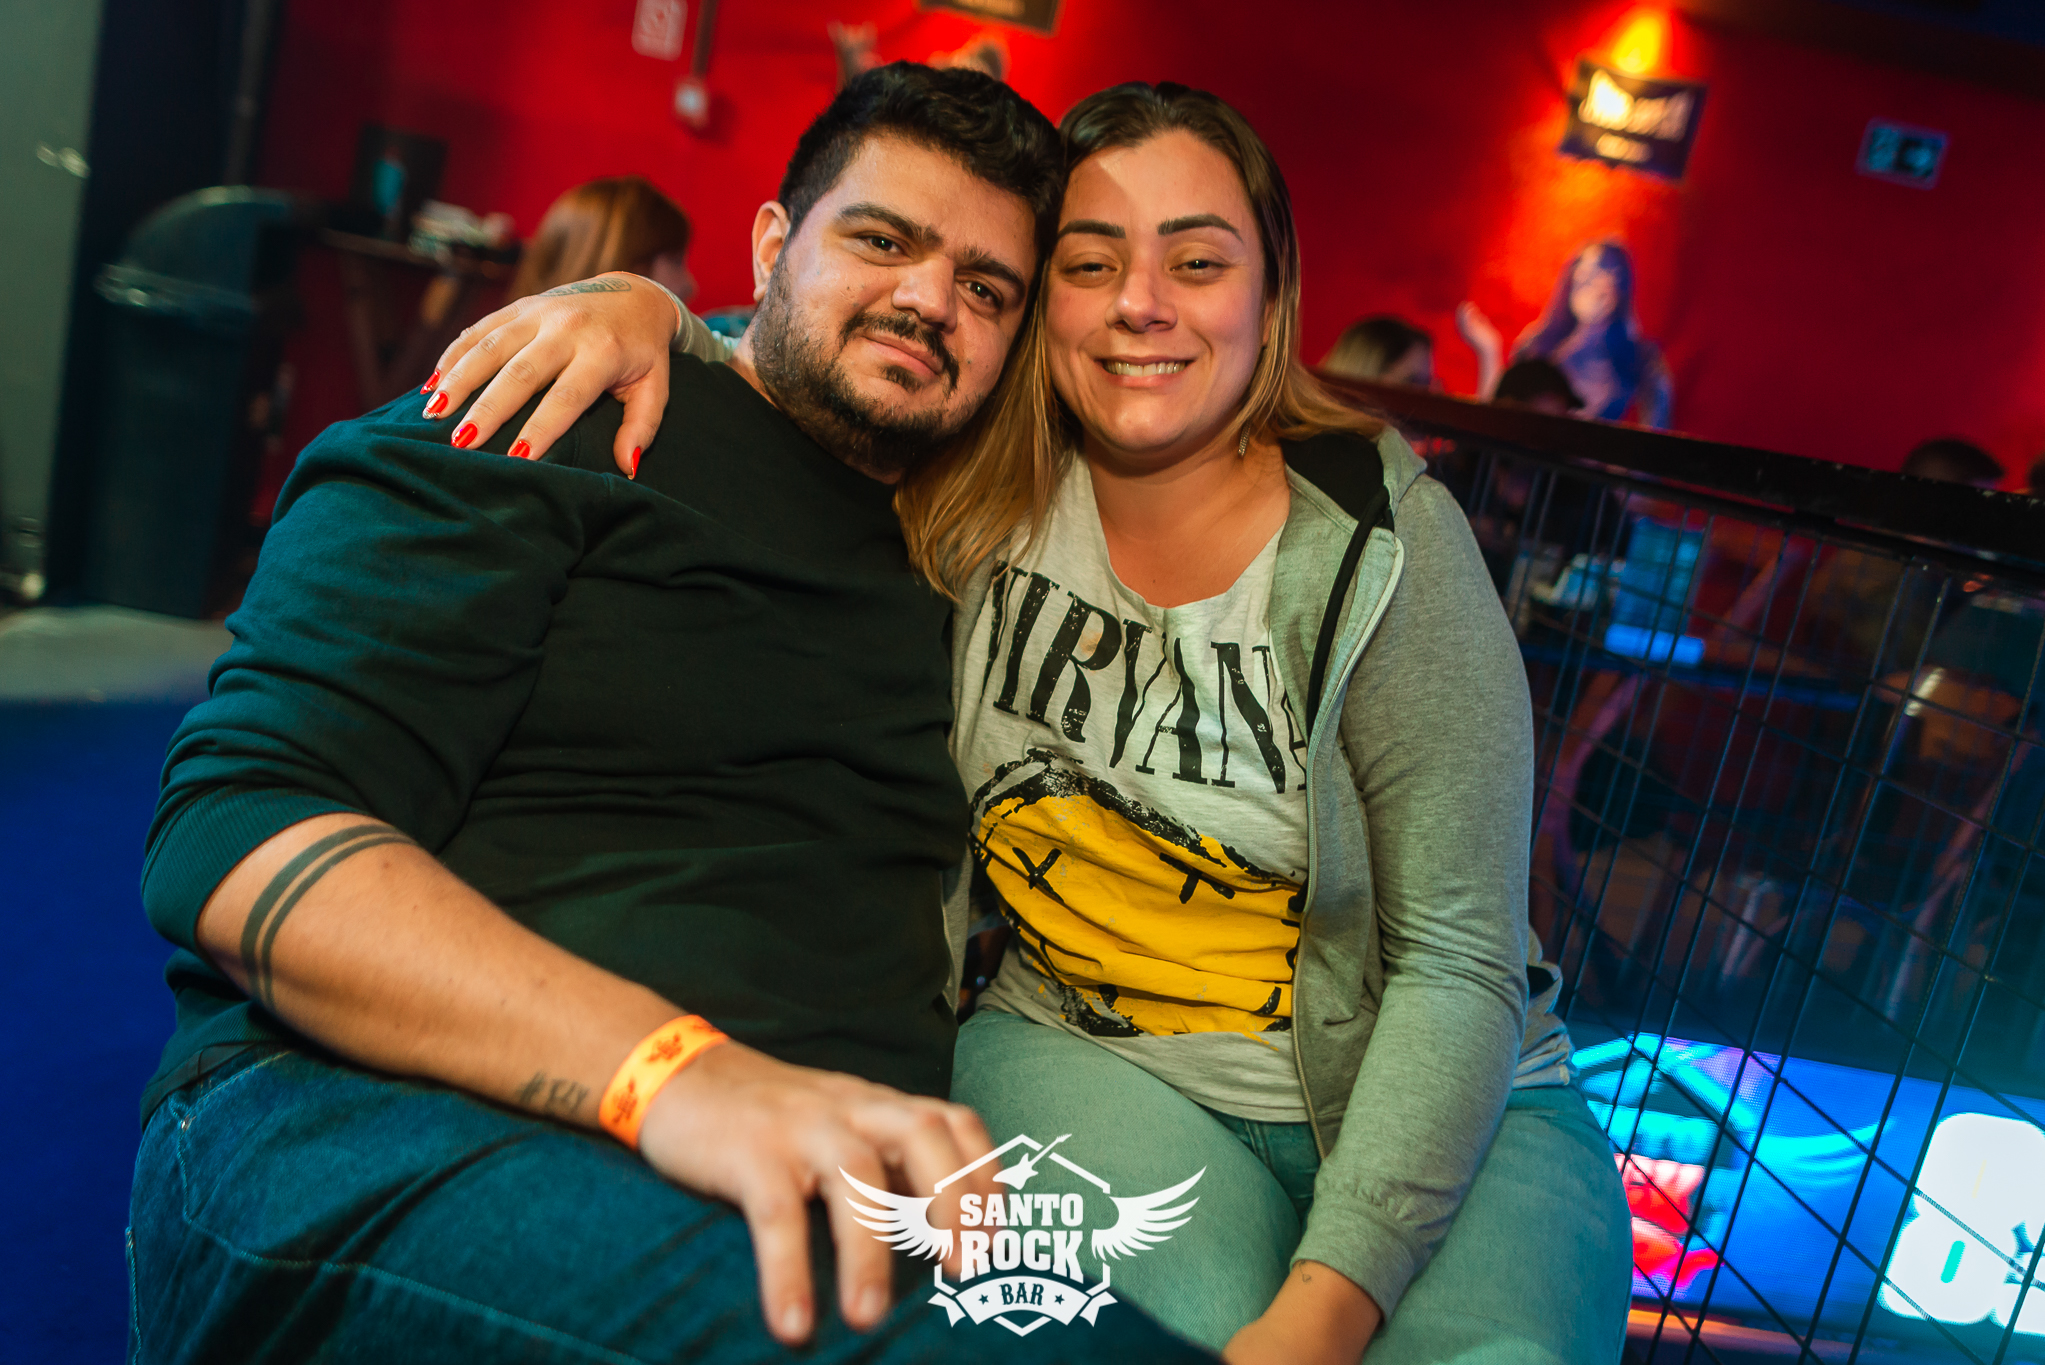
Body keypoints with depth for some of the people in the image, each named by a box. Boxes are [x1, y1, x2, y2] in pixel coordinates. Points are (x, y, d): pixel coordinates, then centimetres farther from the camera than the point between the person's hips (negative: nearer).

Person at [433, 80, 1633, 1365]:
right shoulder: (971, 489, -5)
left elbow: (1457, 961, -14)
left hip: (1426, 1105, 0)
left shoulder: (1387, 545, -13)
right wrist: (637, 305, -16)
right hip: (1080, 1058, 1)